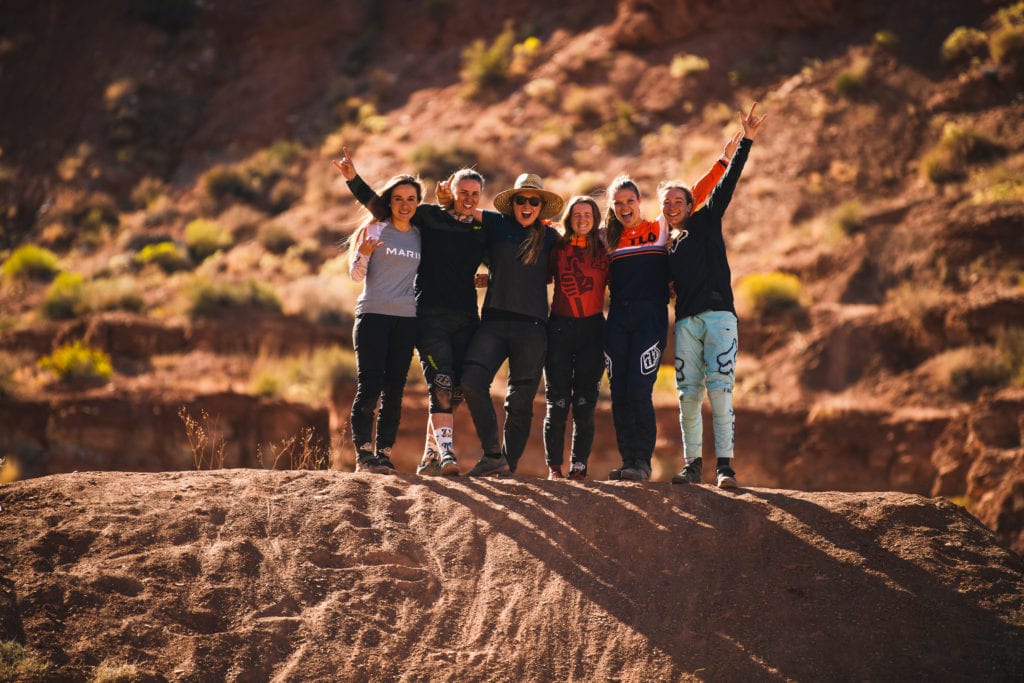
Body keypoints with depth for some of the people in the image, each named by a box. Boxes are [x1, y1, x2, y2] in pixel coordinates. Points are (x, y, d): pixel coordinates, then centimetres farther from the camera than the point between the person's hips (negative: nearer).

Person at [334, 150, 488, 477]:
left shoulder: (483, 231, 14)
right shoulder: (430, 216, 6)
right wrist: (353, 179, -1)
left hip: (466, 318, 4)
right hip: (430, 314, -4)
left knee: (455, 390, 1)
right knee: (440, 382, -18)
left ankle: (430, 454, 11)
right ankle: (445, 449, -24)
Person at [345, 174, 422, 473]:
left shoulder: (420, 236, 13)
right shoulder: (374, 230, 3)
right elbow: (357, 275, 0)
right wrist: (363, 254, -19)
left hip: (406, 318, 4)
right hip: (373, 314, -4)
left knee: (394, 390, 1)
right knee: (369, 385, -9)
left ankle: (384, 454, 5)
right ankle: (363, 453, -5)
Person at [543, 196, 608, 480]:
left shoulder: (605, 252, 7)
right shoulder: (558, 249, 6)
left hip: (592, 329, 0)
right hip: (559, 328, 0)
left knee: (585, 404, -1)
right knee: (557, 402, -3)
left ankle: (579, 468, 4)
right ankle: (554, 468, 4)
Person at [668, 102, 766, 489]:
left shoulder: (707, 221, 12)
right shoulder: (666, 247, 22)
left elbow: (727, 182, 3)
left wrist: (746, 141, -5)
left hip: (718, 315, -4)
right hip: (685, 322, 4)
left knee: (719, 391, -12)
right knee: (688, 395, -2)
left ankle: (725, 464, -12)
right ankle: (692, 465, 4)